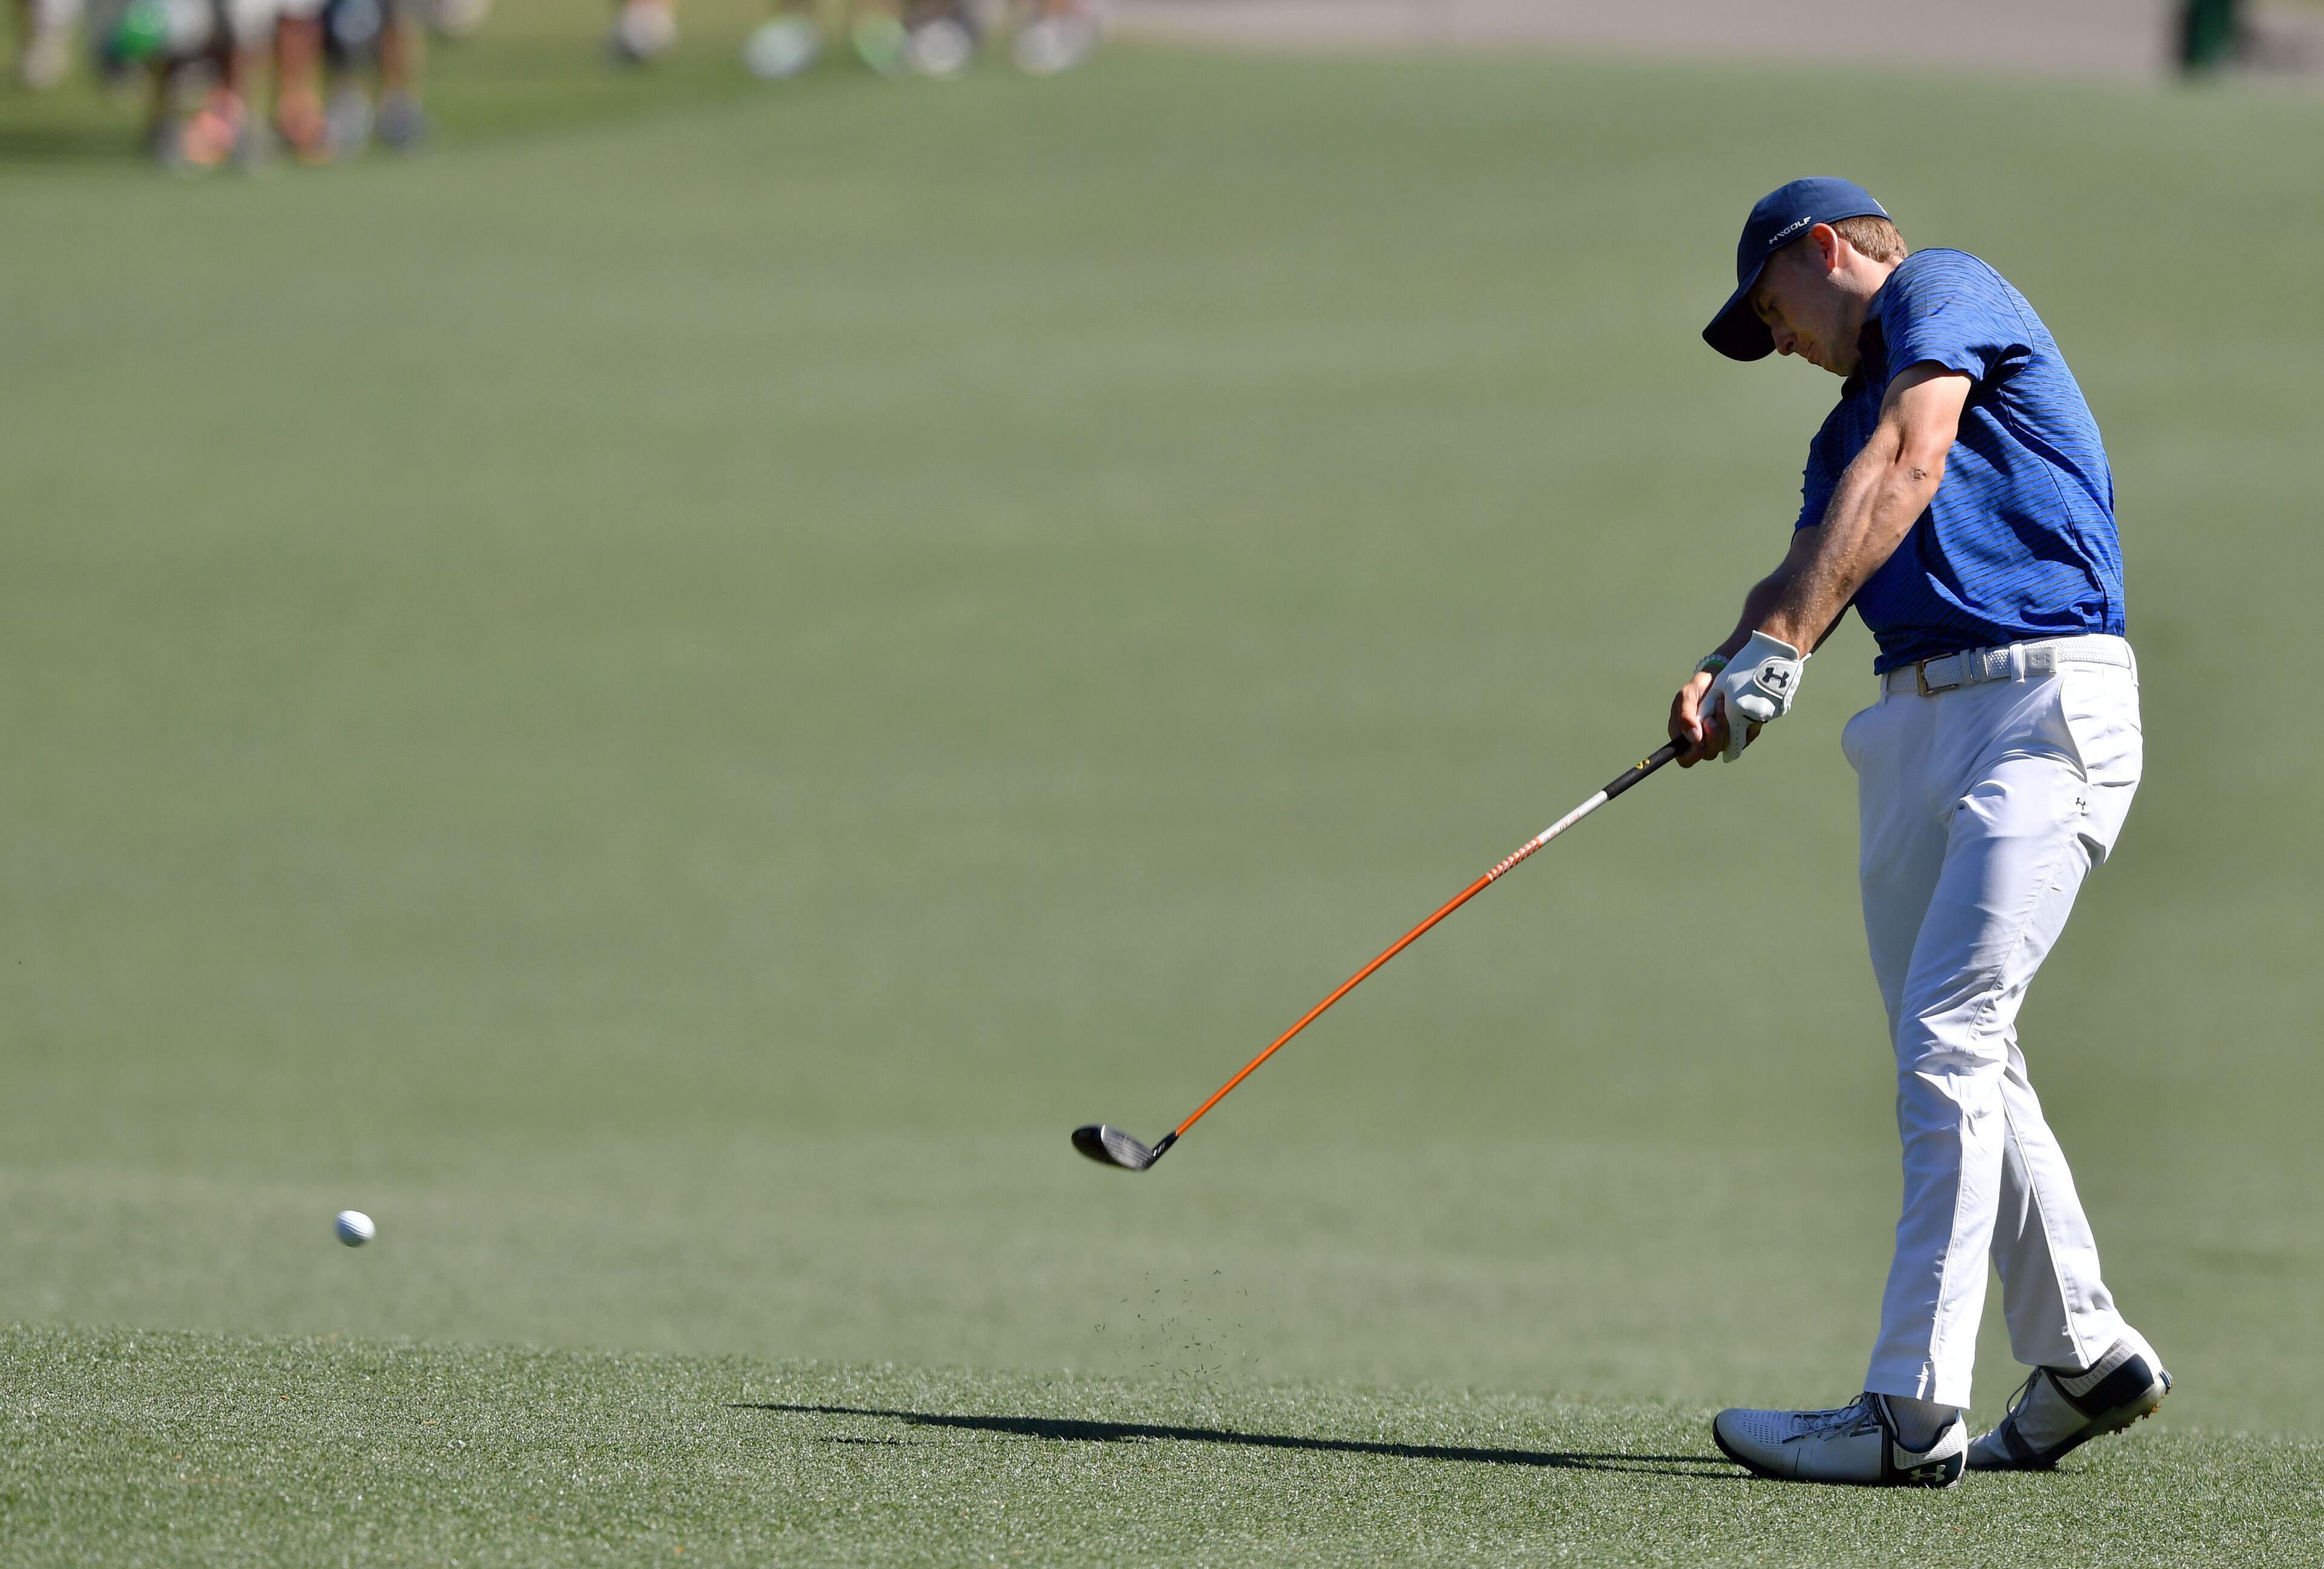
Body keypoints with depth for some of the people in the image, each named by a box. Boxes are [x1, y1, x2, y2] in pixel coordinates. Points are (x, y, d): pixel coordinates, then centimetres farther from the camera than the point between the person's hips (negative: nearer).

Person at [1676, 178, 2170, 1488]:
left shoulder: (1943, 290, 0)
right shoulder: (1847, 425, 26)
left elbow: (1906, 469, -17)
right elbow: (1810, 569, 10)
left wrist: (1780, 646, -27)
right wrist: (1723, 682, -13)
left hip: (2047, 700, -10)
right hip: (1917, 724, 10)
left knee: (1950, 1041, -16)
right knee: (1958, 1060, 11)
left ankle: (1917, 1408, -20)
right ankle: (2084, 1357, 22)